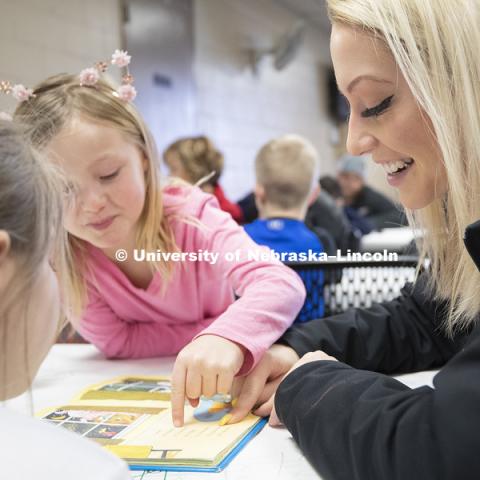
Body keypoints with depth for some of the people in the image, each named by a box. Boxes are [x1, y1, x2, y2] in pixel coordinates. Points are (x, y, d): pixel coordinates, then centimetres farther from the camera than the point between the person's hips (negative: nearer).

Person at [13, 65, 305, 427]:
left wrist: (227, 337, -61)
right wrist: (214, 329, -28)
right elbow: (116, 339, -17)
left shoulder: (192, 217, -26)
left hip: (218, 383, -1)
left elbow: (283, 285, -40)